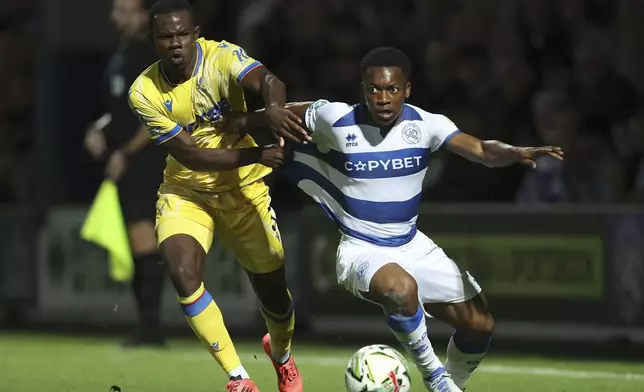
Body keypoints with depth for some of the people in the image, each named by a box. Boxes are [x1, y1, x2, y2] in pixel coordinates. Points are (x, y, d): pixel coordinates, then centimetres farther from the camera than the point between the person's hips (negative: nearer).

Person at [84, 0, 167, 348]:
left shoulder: (150, 58, -7)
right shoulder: (118, 58, 19)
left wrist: (126, 153, -15)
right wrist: (98, 130, 10)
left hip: (144, 161, -9)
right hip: (122, 166, 9)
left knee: (143, 240, -17)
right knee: (136, 250, 9)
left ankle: (151, 325, -20)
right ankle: (147, 326, 12)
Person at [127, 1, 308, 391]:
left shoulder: (222, 57, -20)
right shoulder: (144, 92, -15)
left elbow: (266, 80, -41)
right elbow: (189, 154, -20)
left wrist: (274, 107, -66)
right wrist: (257, 155, -32)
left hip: (244, 188, 0)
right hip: (187, 190, 0)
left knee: (272, 288, 6)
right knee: (182, 272, -26)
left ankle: (282, 355, 43)